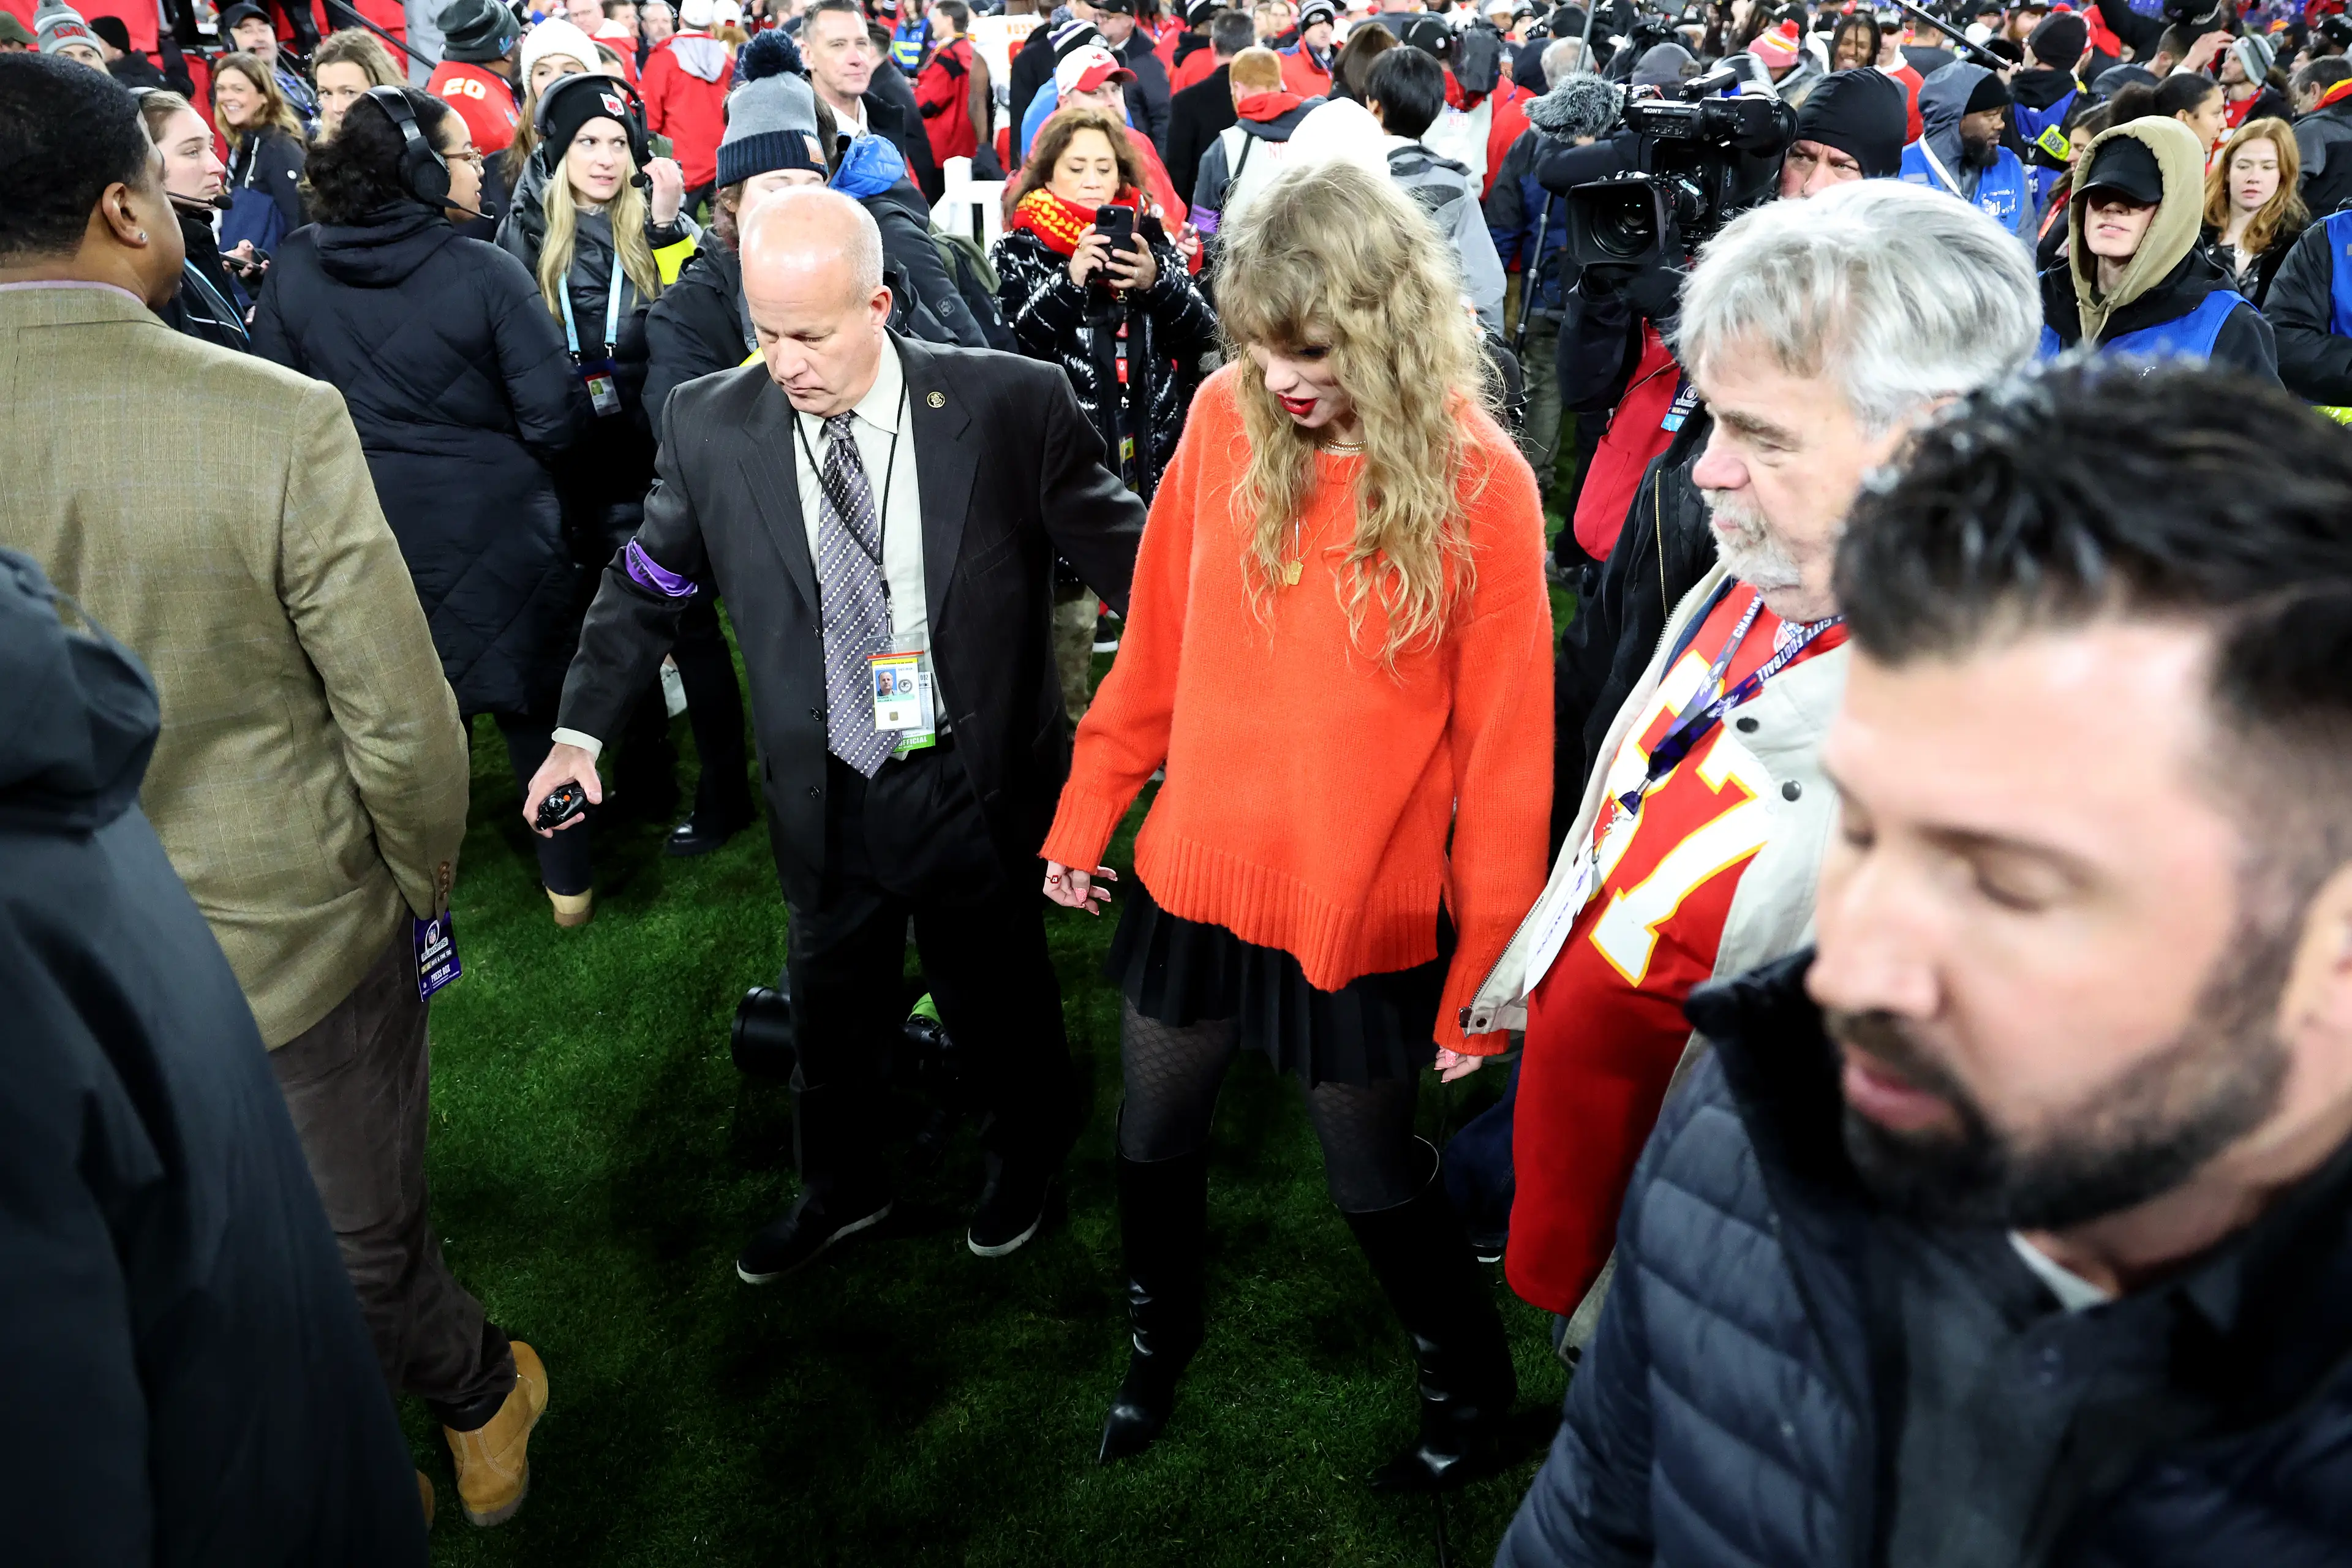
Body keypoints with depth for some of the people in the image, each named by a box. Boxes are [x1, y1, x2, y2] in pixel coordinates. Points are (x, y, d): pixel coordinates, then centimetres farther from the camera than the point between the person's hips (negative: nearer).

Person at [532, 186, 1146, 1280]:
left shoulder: (1009, 404, -16)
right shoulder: (710, 426, -7)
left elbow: (1122, 553, -10)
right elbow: (646, 582, 6)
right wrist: (583, 729, 6)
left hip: (972, 779, -2)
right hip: (825, 792, 2)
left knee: (997, 995, 19)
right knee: (830, 1000, 21)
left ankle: (1027, 1157, 52)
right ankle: (837, 1188, 51)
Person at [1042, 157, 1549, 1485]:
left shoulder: (1479, 481, -15)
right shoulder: (1226, 420, -6)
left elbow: (1504, 750, -11)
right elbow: (1157, 646, 3)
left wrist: (1486, 974, -9)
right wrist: (1087, 815, 8)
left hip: (1365, 912, -3)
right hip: (1194, 873, 4)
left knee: (1377, 1180, 14)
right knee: (1155, 1143, 20)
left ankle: (1473, 1383, 44)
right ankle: (1162, 1331, 51)